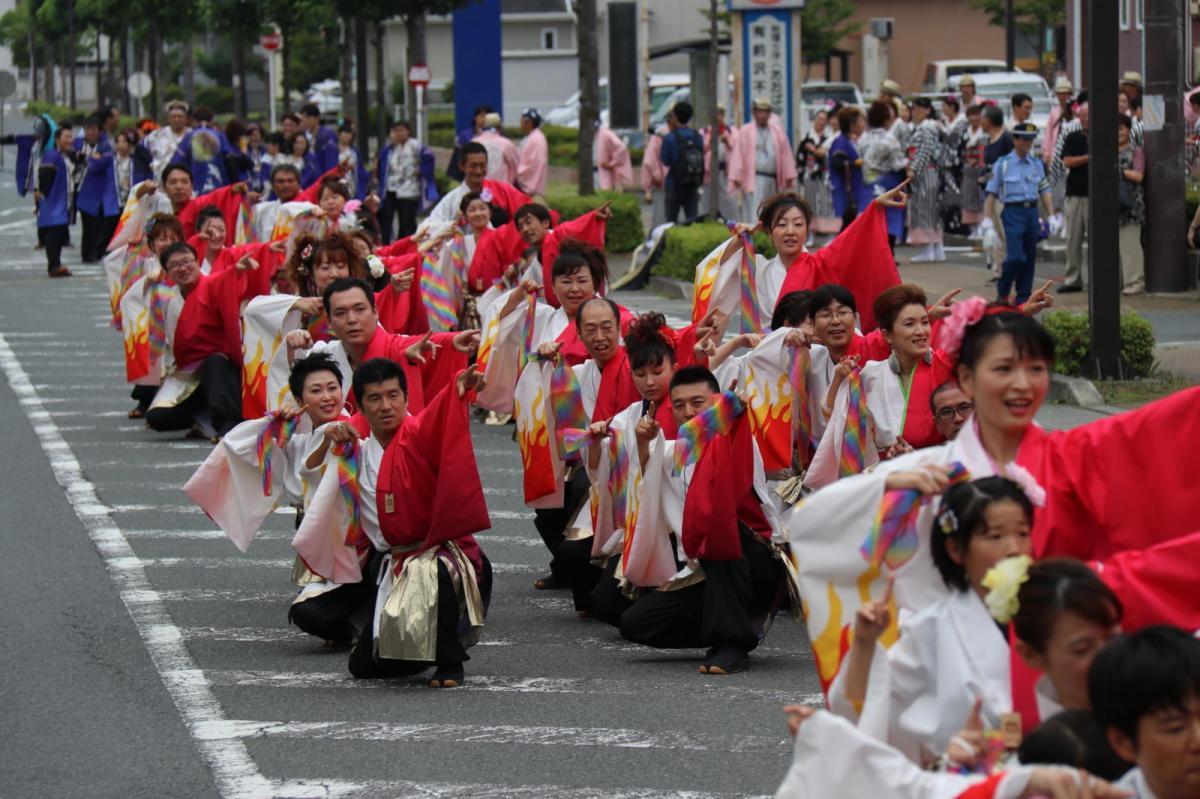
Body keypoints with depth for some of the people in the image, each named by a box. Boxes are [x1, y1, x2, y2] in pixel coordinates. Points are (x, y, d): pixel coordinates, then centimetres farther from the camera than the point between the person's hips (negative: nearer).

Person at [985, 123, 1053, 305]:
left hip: (1032, 212, 5)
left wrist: (1051, 216, 10)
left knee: (1030, 257, 6)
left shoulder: (1037, 164, 11)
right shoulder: (1003, 164, -2)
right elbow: (992, 193, 0)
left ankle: (1023, 297, 15)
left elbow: (1044, 191, 15)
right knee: (1016, 257, -14)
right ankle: (1003, 291, 6)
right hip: (1013, 212, -5)